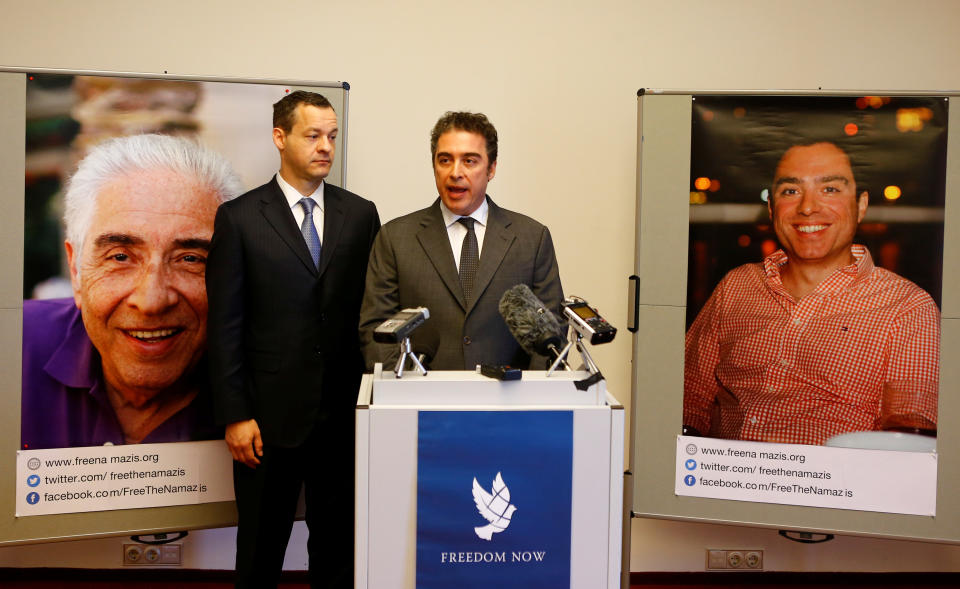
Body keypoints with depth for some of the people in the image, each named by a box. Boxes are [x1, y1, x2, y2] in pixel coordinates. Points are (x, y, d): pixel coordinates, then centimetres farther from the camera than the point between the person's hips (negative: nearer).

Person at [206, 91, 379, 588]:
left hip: (345, 412, 2)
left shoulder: (360, 214, 7)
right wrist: (235, 416, -7)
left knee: (339, 546, 13)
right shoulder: (239, 217, -1)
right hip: (270, 415, -2)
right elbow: (225, 326, -3)